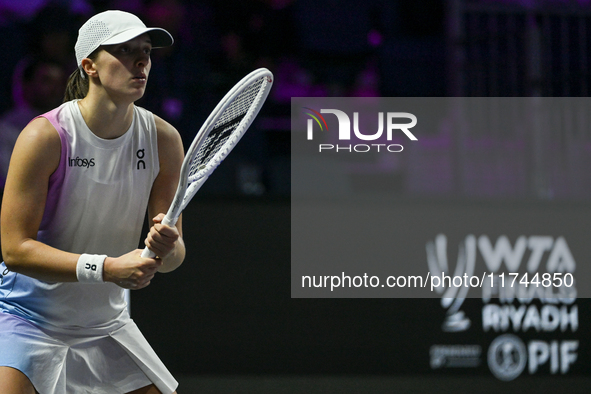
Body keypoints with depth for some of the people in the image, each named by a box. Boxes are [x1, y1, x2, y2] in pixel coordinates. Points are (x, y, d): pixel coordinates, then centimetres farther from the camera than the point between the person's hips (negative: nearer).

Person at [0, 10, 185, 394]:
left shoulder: (163, 139, -5)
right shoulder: (45, 137, -19)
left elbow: (175, 255, -1)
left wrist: (167, 247, -26)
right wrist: (108, 268, -30)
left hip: (105, 323, 5)